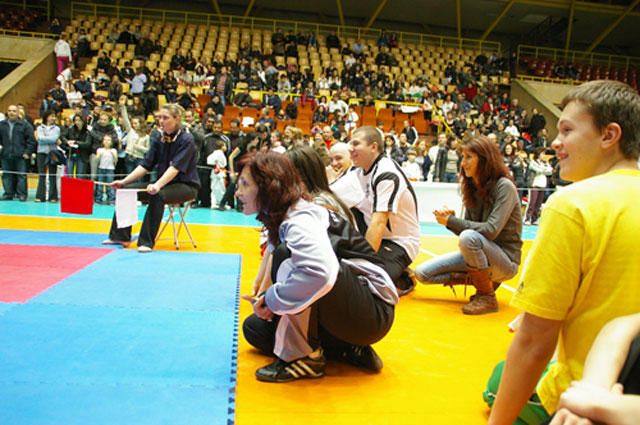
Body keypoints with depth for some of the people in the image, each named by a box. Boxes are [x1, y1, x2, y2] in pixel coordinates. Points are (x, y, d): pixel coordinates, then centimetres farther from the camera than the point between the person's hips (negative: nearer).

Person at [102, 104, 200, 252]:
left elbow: (175, 167, -27)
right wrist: (123, 181, -8)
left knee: (157, 195, -35)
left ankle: (147, 242, -27)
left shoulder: (186, 140, -14)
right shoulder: (158, 138, 5)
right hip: (164, 183, 7)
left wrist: (158, 185, -41)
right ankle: (120, 236, 2)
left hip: (186, 186, -7)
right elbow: (145, 165, 2)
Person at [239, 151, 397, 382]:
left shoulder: (301, 219, -22)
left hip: (371, 314, -10)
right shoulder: (280, 221, 8)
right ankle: (349, 350, 4)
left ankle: (303, 357, -13)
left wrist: (273, 299, -26)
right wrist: (265, 300, -7)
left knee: (287, 255, -28)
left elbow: (321, 273, -42)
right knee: (254, 328, 8)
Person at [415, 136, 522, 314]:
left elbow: (491, 230, -27)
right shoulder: (472, 187, 5)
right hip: (478, 254, 7)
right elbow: (466, 227, 5)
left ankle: (487, 298, -18)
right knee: (422, 273, -5)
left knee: (469, 237, -38)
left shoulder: (504, 186, -17)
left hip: (505, 261, -6)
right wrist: (450, 217, -16)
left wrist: (451, 221, -22)